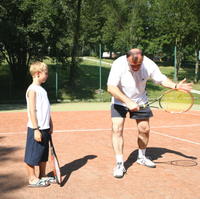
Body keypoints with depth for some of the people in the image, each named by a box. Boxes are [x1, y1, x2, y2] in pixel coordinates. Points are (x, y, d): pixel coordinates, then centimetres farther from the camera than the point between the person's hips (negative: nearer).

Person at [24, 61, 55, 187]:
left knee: (44, 154, 16)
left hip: (45, 128, 9)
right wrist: (36, 129, -21)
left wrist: (50, 125, 17)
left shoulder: (41, 89, 14)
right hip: (37, 129, -9)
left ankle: (42, 176, 28)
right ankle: (32, 179, 11)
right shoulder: (33, 90, -14)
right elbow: (32, 111, -18)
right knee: (33, 155, 2)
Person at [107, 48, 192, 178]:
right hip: (120, 101, -3)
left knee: (145, 129, 7)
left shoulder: (149, 65, -22)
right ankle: (119, 164, -6)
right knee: (117, 129, -16)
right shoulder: (119, 64, -31)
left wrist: (175, 86, -27)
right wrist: (128, 102, -46)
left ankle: (141, 157, 32)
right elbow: (111, 87, -36)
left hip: (140, 101, 3)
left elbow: (161, 79, -8)